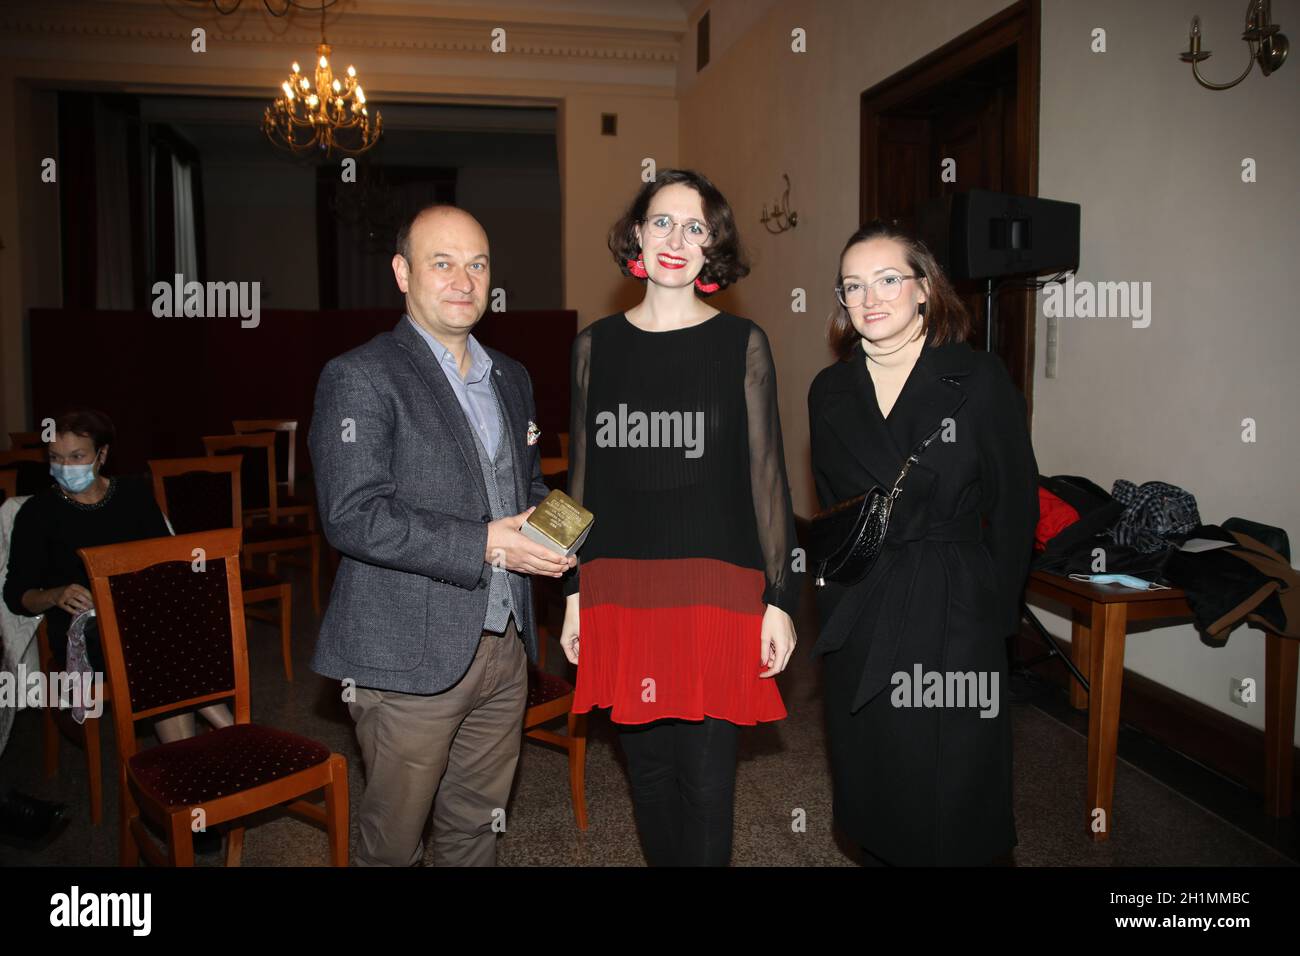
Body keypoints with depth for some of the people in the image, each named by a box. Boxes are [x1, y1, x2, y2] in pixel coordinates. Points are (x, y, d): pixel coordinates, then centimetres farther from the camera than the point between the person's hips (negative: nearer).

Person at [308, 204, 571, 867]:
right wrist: (485, 546, -21)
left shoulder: (510, 377, 14)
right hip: (412, 658, -6)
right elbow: (352, 517, -19)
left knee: (477, 829, 19)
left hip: (504, 647, 6)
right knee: (393, 843, 10)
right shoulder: (360, 377, -10)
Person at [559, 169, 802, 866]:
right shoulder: (596, 345, 7)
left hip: (717, 590, -2)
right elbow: (583, 476, 10)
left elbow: (767, 475, -1)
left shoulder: (740, 344, 0)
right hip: (619, 591, 3)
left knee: (706, 778, 4)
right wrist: (574, 593, 9)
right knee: (647, 764, 13)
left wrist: (780, 599, -4)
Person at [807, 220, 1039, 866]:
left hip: (954, 618, -3)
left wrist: (995, 612, -3)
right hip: (855, 620, 4)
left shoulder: (981, 380, -6)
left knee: (950, 784, 5)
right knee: (868, 783, 15)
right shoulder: (830, 391, 5)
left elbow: (1016, 506, -2)